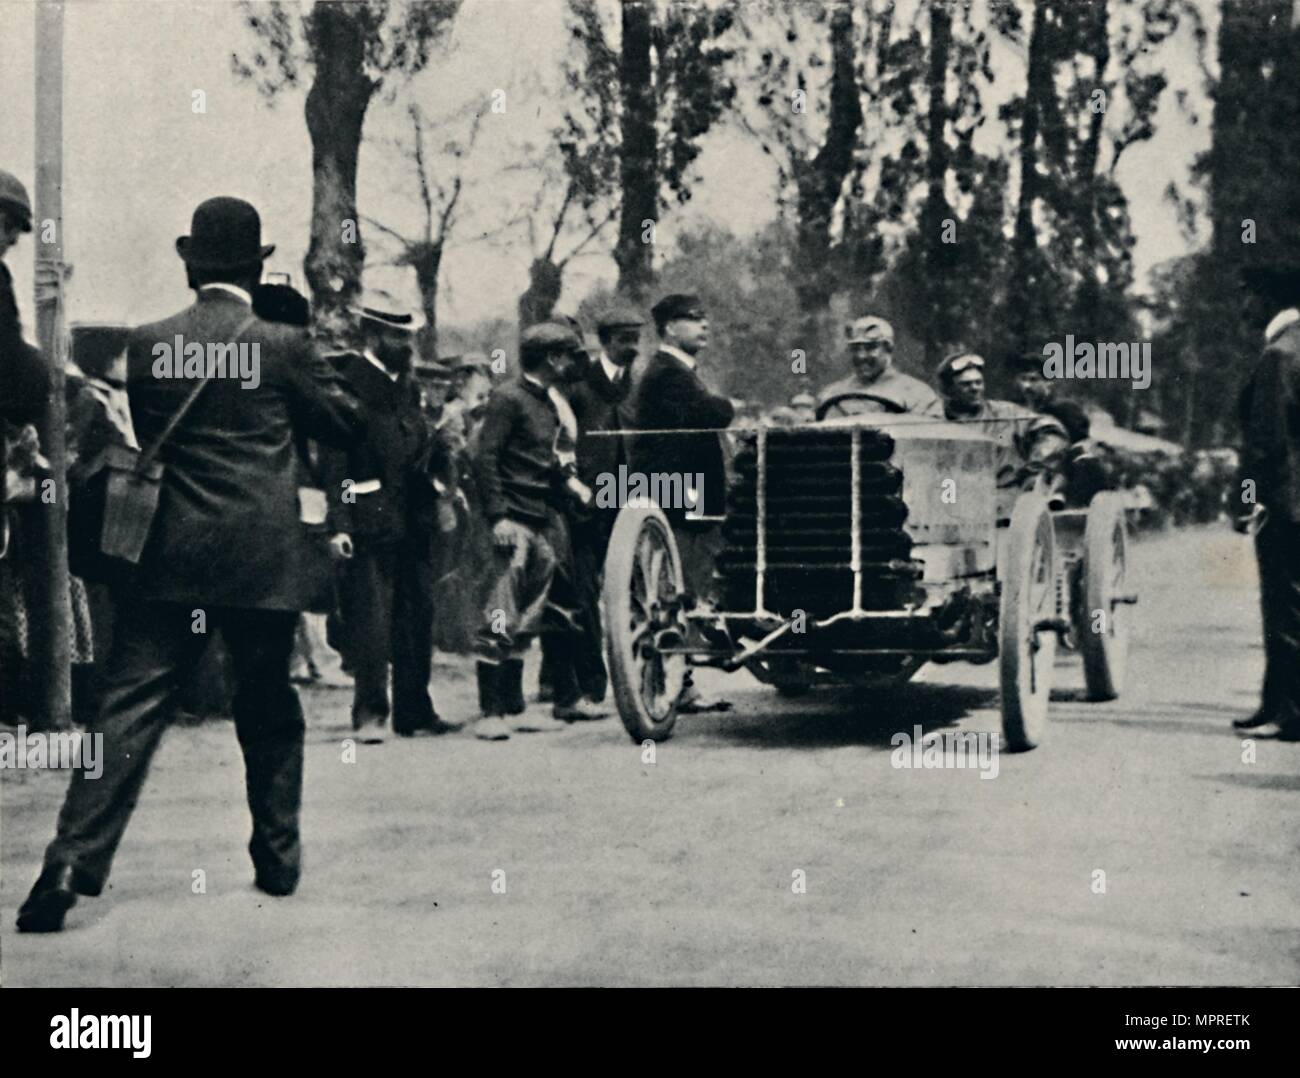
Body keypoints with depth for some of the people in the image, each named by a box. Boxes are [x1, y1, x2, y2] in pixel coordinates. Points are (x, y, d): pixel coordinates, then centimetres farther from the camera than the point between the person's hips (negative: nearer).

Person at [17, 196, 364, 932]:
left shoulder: (149, 344, 2)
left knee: (130, 708, -1)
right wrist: (324, 372, 22)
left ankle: (72, 865, -10)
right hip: (265, 560, -1)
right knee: (269, 711, 14)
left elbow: (136, 431, 14)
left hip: (171, 558, 1)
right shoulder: (283, 346, -4)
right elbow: (346, 424, 6)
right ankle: (278, 858, 22)